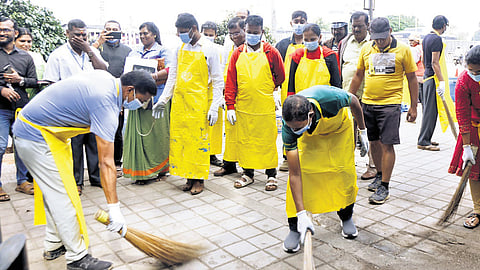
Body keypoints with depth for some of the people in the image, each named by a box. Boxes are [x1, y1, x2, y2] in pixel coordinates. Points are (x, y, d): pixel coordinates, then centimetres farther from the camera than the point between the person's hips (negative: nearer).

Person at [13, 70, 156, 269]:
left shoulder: (106, 78, 1)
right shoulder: (106, 104, -27)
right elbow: (106, 163, -29)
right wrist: (114, 208, -27)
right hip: (36, 137, -11)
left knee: (53, 191, 16)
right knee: (63, 196, -7)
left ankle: (54, 245, 28)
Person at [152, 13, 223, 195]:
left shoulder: (209, 49, -3)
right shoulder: (180, 49, 11)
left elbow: (217, 81, -4)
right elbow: (172, 76, 16)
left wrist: (214, 107, -10)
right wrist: (163, 99, 9)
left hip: (199, 103, -5)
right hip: (179, 102, 5)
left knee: (199, 140, -1)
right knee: (180, 139, 5)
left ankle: (199, 179, 11)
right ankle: (189, 177, 16)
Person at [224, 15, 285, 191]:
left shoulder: (271, 52, 0)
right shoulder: (237, 54, 5)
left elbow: (280, 76, 11)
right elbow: (230, 82, 3)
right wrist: (230, 106, -2)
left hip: (265, 107, -2)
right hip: (242, 107, 3)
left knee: (267, 141, 4)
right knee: (244, 140, 10)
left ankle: (271, 175, 19)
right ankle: (247, 173, 25)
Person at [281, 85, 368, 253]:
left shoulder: (330, 98, -43)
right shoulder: (288, 128, -38)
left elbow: (354, 101, -15)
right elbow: (294, 174, -33)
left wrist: (363, 132, -3)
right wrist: (302, 214, -36)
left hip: (340, 127, 1)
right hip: (310, 135, 0)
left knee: (345, 171, -5)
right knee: (300, 172, -17)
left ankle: (346, 217, 22)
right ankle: (295, 228, -2)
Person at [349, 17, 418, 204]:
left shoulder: (403, 50, -2)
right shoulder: (366, 48, 7)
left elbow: (412, 79, 3)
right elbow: (358, 75, 16)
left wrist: (413, 107, 1)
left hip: (390, 104, -4)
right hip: (367, 103, 4)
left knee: (387, 145, -6)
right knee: (374, 141, 13)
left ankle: (384, 187, 2)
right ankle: (380, 175, 33)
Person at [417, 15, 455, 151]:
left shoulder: (427, 37, 14)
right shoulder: (437, 39, -15)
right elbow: (435, 63, -21)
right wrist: (442, 81, -21)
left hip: (427, 77, 10)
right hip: (434, 79, -10)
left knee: (428, 109, 14)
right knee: (431, 110, -6)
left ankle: (425, 139, 20)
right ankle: (423, 141, -3)